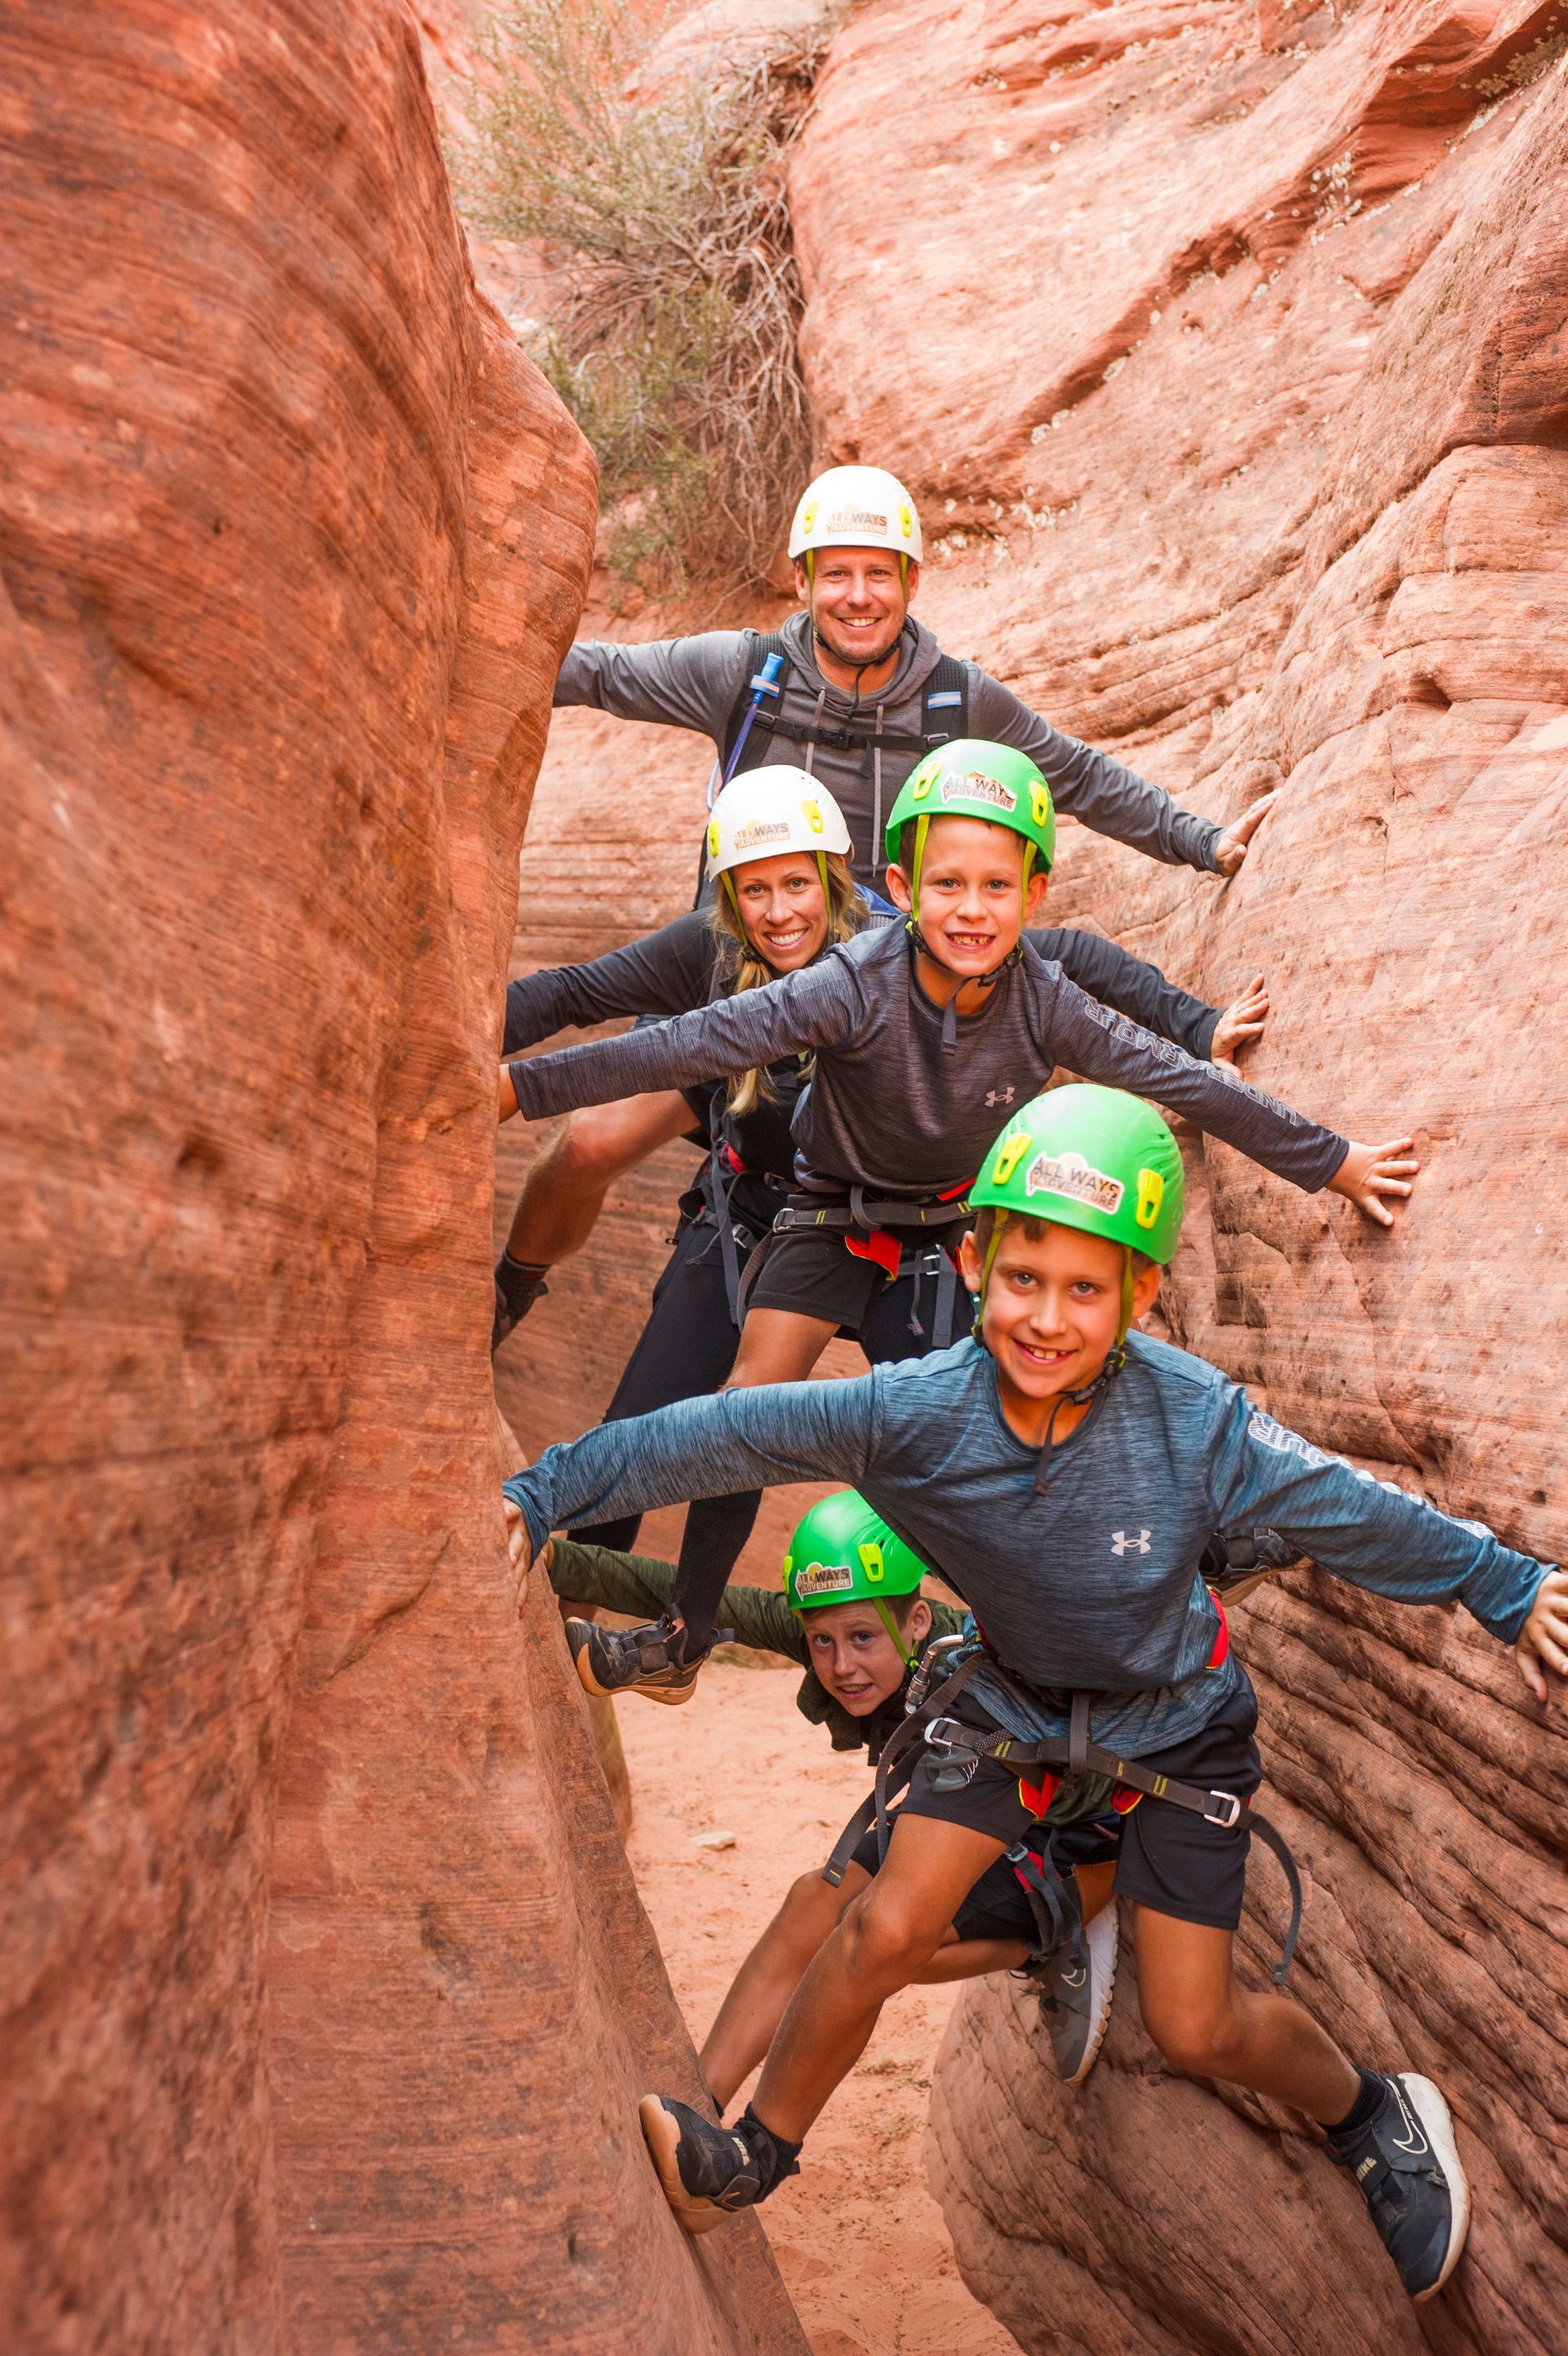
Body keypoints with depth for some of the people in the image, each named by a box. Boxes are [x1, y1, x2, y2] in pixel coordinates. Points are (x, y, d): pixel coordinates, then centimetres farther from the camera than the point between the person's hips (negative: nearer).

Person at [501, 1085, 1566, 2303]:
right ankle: (754, 2158, 20)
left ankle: (1380, 2119, 36)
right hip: (1013, 1698, 2)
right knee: (885, 1931, -5)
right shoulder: (915, 1410, -29)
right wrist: (544, 1493, -26)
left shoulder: (1199, 1423, -32)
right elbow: (719, 1433, -26)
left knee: (1195, 2030, 5)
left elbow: (1356, 1515, -18)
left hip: (1175, 1723, -1)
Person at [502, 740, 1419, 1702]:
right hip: (842, 1215, -2)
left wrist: (1338, 1164, -8)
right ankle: (683, 1635, 5)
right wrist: (517, 1085, -46)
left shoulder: (1045, 1002, -22)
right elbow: (694, 1044, -37)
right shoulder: (857, 986, -31)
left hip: (970, 1220, 2)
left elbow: (1187, 1084, -15)